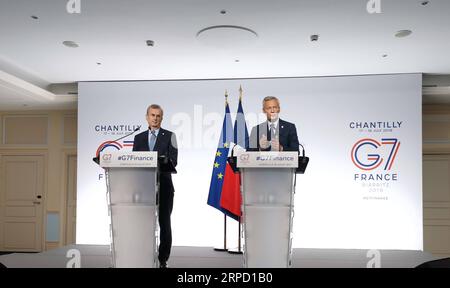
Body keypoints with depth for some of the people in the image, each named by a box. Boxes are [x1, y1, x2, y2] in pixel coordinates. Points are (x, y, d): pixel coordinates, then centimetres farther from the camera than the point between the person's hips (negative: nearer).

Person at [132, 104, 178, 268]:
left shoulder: (169, 136, 4)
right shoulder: (139, 138, 14)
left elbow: (173, 161, -6)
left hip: (164, 186, -2)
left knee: (164, 223, 2)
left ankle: (162, 260, 9)